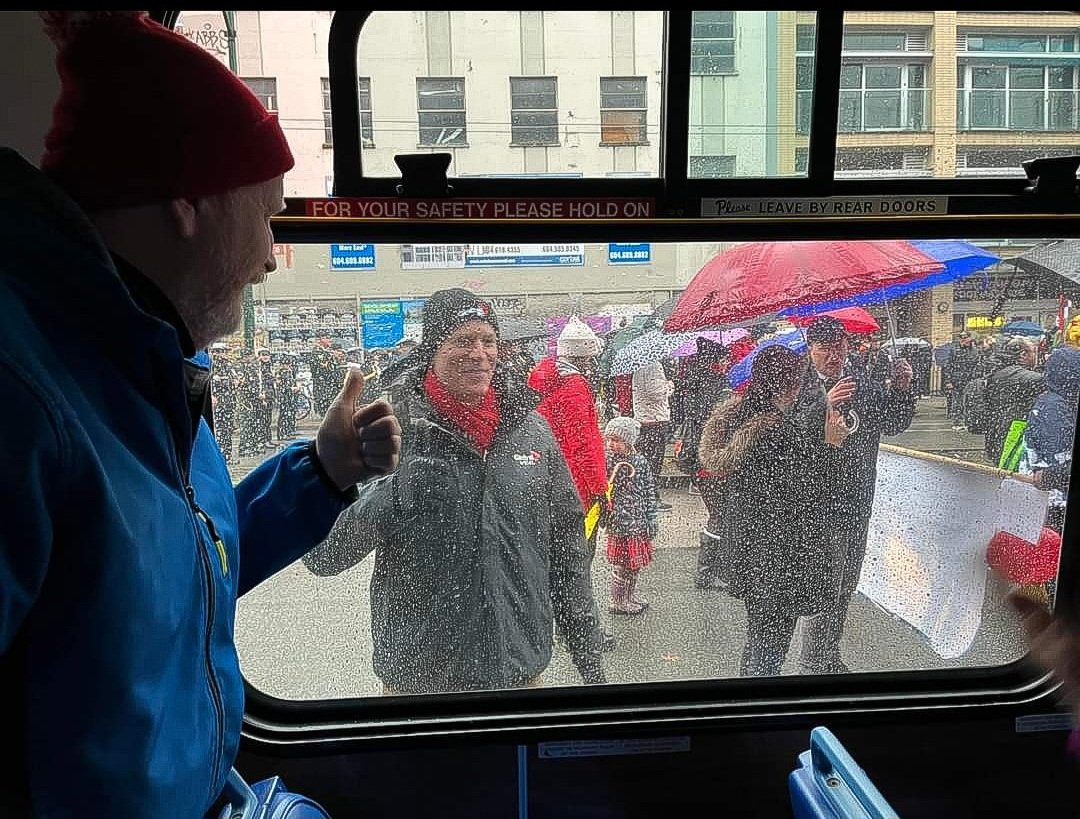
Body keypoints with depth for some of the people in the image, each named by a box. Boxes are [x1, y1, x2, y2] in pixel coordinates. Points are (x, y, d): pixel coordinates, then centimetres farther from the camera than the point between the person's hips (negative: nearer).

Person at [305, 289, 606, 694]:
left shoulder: (529, 427, 0)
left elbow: (567, 545, 8)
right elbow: (321, 556, -14)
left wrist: (587, 647, 10)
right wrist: (385, 494, -32)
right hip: (419, 674, -3)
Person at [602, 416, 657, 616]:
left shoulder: (641, 462, 2)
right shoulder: (606, 461, -6)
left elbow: (650, 493, 6)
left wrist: (651, 522, 6)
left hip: (639, 523, 4)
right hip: (619, 522, -4)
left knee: (636, 562, 15)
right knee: (620, 563, 2)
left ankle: (630, 596, 33)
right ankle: (618, 601, 18)